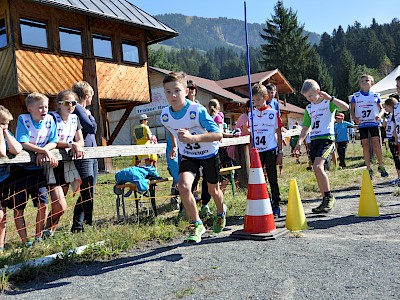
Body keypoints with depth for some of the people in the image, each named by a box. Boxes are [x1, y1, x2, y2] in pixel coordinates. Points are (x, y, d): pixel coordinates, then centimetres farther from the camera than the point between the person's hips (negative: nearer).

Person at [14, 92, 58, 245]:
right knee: (18, 207, 0)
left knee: (43, 204, -3)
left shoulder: (49, 120, -3)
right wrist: (46, 151, -28)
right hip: (21, 168, -3)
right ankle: (25, 241, 11)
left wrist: (43, 151, -21)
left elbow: (53, 142, -2)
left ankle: (38, 237, 15)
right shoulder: (23, 119, -13)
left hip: (38, 169, 3)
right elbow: (24, 144, -21)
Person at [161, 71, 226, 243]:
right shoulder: (165, 116, -15)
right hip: (188, 156, 3)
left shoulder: (197, 110, -30)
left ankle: (221, 212, 51)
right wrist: (174, 146, 18)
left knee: (213, 190, 15)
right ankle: (197, 224, -4)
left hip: (209, 153, -2)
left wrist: (193, 138, -47)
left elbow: (218, 134, -36)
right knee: (183, 186, -23)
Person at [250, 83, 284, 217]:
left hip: (270, 151, -3)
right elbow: (252, 135, 13)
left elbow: (278, 134, 1)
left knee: (272, 179, 4)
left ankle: (275, 205, 15)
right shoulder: (251, 115, 8)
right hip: (257, 151, 3)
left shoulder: (273, 113, -1)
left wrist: (280, 153, -1)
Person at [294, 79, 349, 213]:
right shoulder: (309, 108, 18)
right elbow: (305, 127, 21)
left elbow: (345, 107, -16)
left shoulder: (328, 103, 0)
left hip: (327, 138, -7)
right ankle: (325, 201, 14)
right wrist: (300, 141, 9)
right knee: (317, 170, 4)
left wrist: (330, 98, -20)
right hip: (314, 140, 7)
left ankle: (329, 197, -10)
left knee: (317, 166, -23)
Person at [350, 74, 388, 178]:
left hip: (374, 123, 0)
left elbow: (382, 109, 12)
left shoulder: (375, 96, 6)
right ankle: (369, 169, 9)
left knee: (376, 144, -6)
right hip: (362, 124, 0)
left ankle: (381, 166, 11)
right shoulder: (356, 96, 5)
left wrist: (379, 115, -9)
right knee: (365, 145, 1)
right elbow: (352, 110, 8)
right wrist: (355, 118, -11)